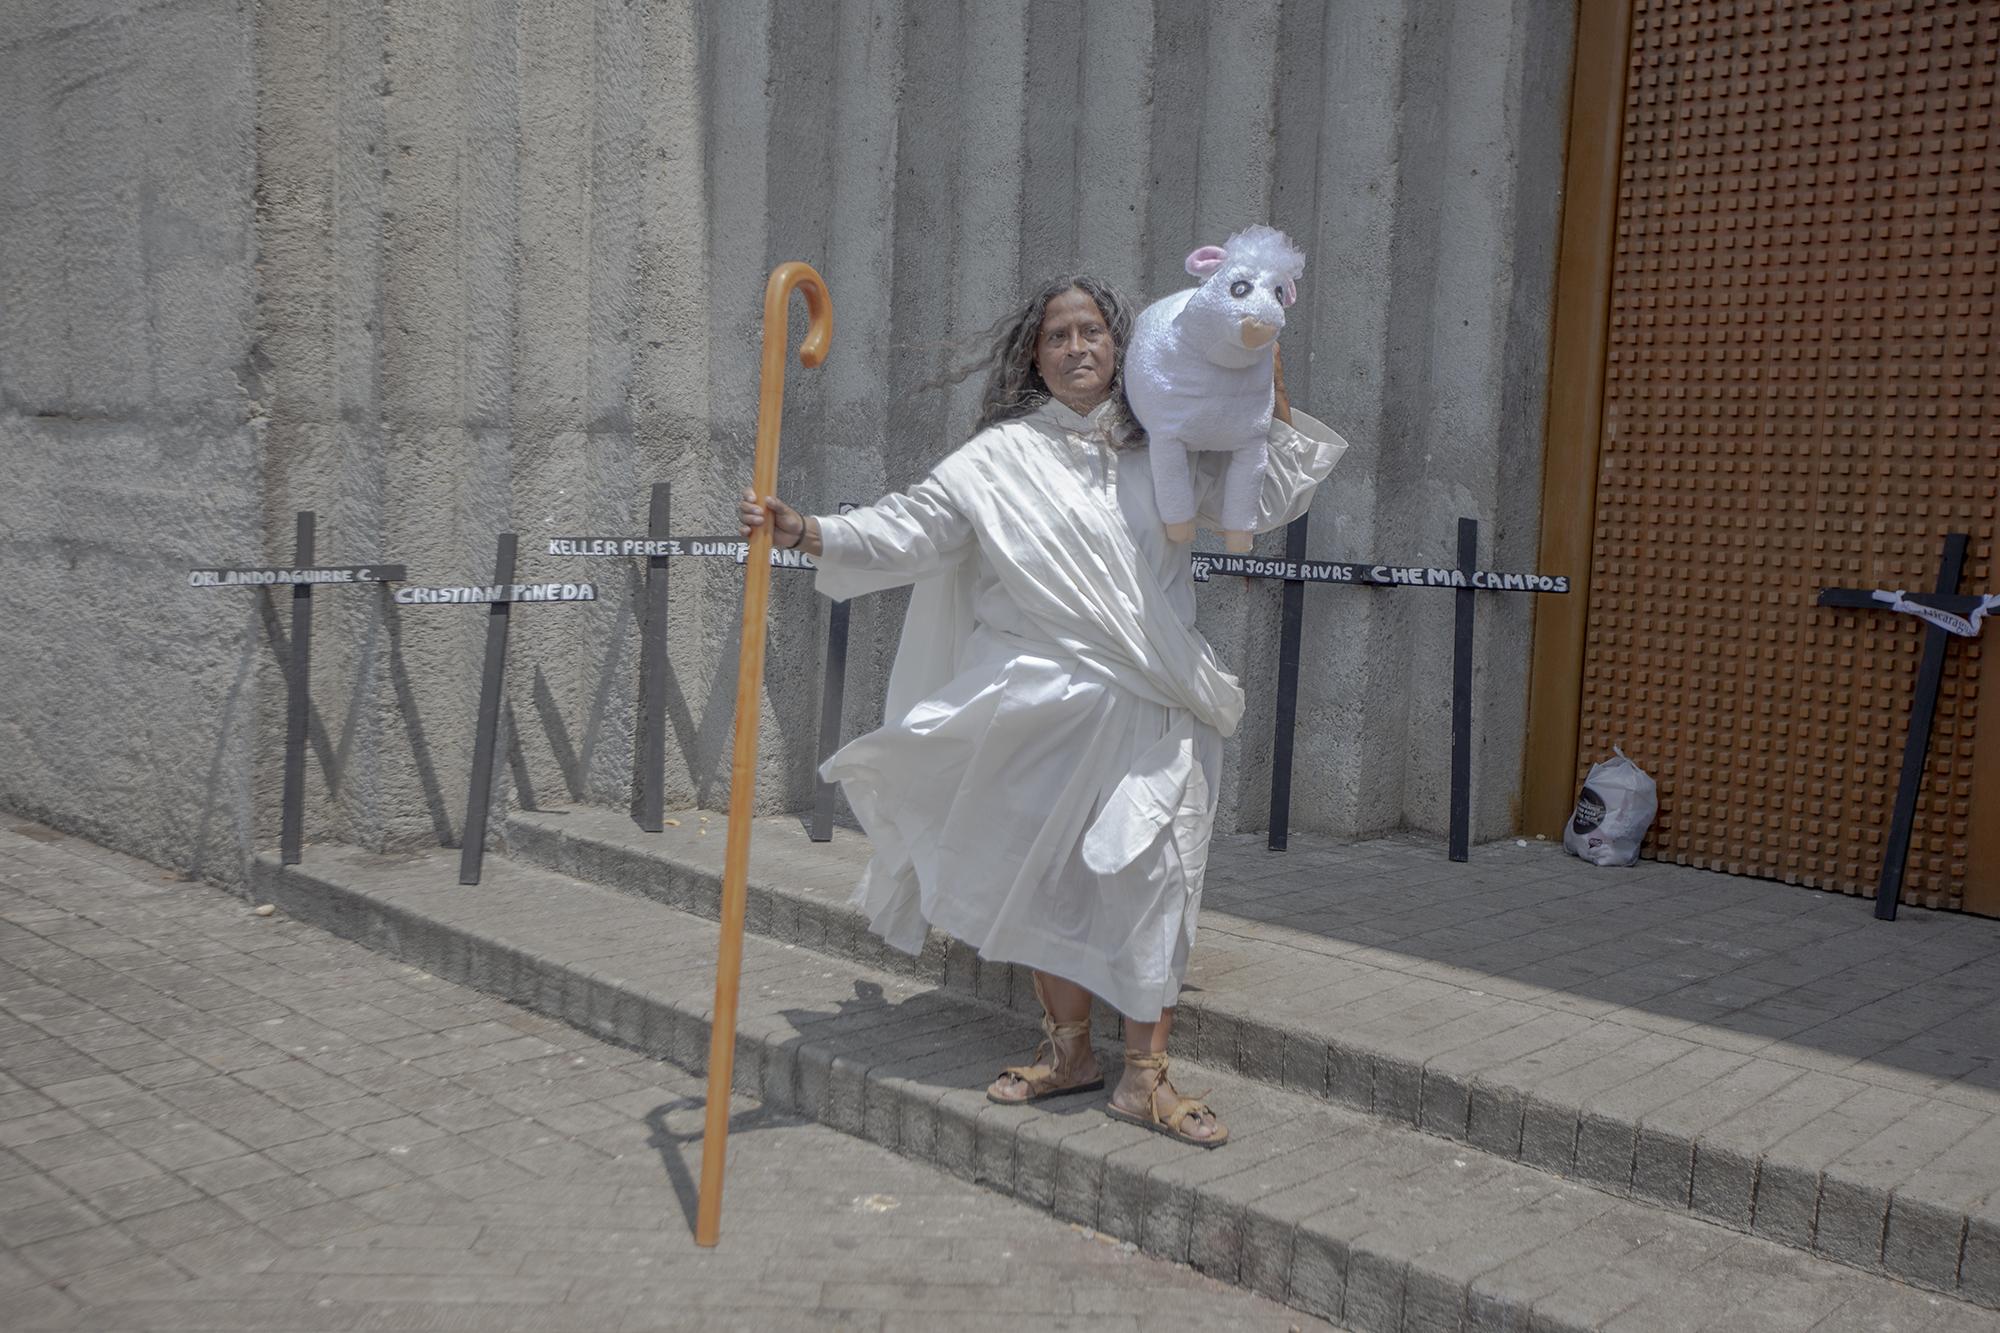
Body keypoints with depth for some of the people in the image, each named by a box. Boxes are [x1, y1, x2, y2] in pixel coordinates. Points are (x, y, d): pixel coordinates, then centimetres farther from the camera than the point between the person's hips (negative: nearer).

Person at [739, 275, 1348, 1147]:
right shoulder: (1004, 456, 1)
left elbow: (1269, 503, 16)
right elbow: (911, 527, -6)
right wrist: (806, 532, -19)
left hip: (1148, 708, 1)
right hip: (1042, 705, -1)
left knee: (1153, 876, -4)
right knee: (1046, 874, 7)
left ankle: (1145, 1076, 7)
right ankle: (1068, 1049, 26)